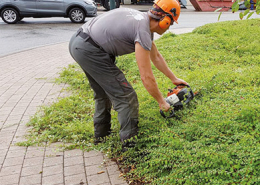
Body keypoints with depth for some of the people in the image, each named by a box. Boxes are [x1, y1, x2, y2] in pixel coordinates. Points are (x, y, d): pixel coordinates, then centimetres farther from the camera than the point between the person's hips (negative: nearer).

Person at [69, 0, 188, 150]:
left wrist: (174, 79, 33)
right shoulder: (143, 31, -16)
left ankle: (101, 136, 37)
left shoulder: (144, 20, 13)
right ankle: (131, 146, 1)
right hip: (89, 50, -11)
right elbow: (146, 77, -15)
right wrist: (161, 102, -1)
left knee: (104, 93, 24)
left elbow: (156, 56, 26)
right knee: (126, 97, -5)